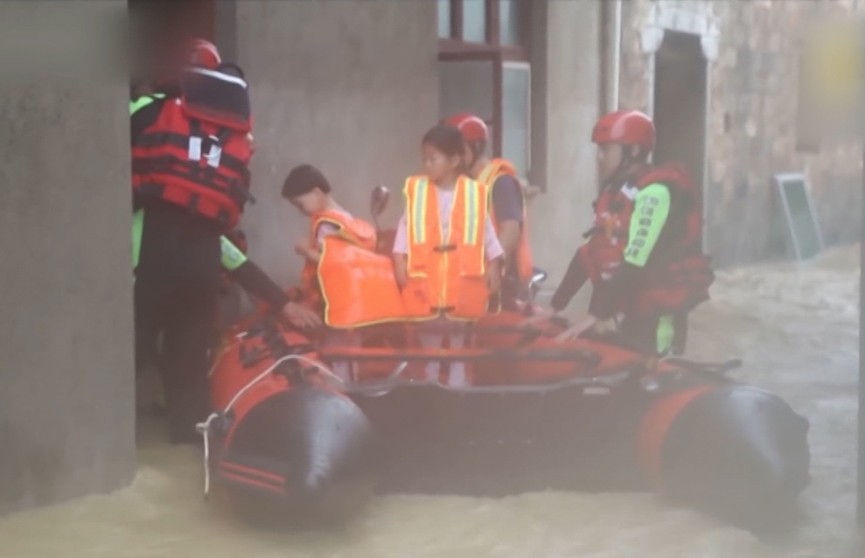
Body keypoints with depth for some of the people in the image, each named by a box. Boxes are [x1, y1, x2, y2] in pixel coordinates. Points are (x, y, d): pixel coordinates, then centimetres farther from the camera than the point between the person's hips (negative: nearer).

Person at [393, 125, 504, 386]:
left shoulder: (475, 192, 0)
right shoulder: (415, 190, 1)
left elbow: (487, 232, 5)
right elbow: (405, 229, 0)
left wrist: (494, 268, 2)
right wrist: (400, 263, -7)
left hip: (464, 275, 0)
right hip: (426, 274, 0)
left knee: (460, 334, 8)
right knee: (429, 332, 9)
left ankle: (457, 384, 16)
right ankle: (430, 382, 19)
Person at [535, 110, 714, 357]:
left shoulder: (654, 192, -16)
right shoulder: (615, 192, 13)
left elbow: (635, 264, -23)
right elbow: (591, 253, 13)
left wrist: (596, 314, -25)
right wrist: (555, 306, 9)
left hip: (655, 315, -9)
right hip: (623, 311, 9)